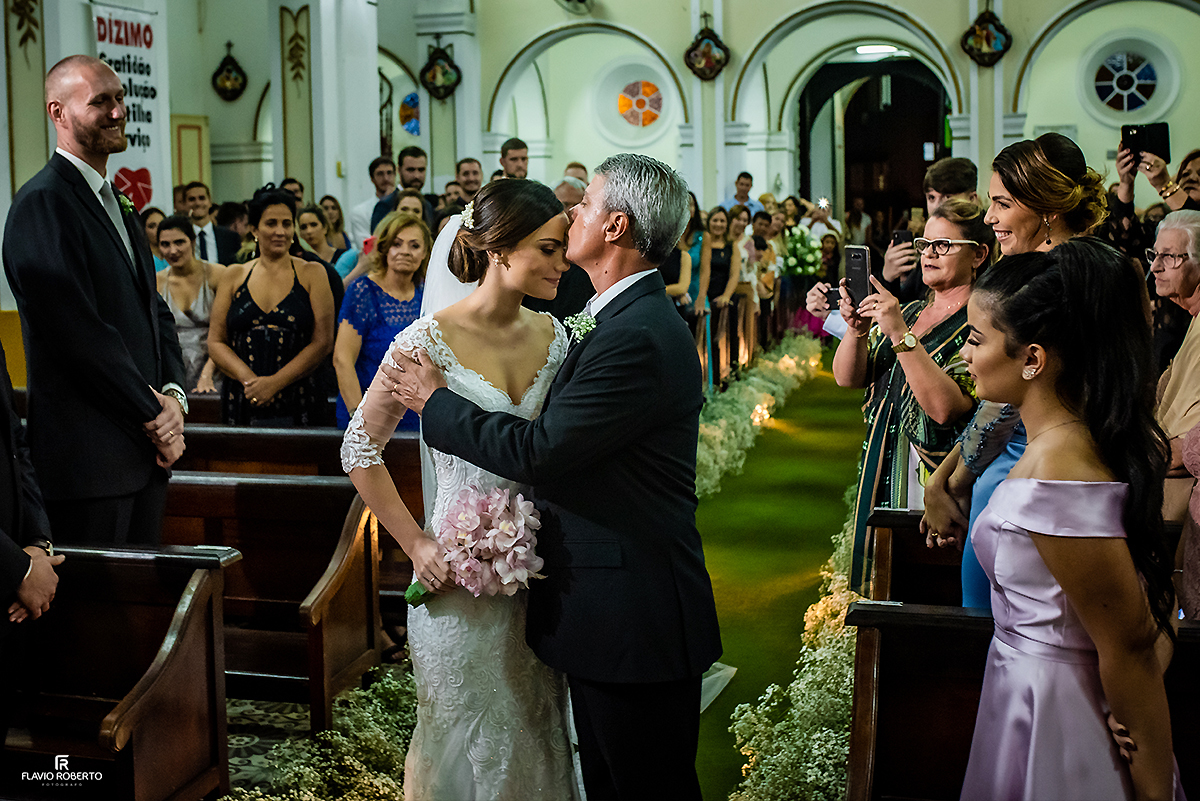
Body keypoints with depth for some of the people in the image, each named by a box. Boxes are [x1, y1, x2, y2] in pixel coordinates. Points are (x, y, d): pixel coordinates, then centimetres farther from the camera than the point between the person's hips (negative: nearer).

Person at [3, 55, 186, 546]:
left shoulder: (119, 206, 19)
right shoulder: (41, 202, -12)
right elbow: (79, 331, -18)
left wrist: (174, 393, -1)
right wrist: (153, 414, -11)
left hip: (147, 450, 9)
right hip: (88, 458, -9)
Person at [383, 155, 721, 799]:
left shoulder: (637, 336, -23)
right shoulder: (624, 317, 11)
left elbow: (537, 450, -22)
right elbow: (560, 437, 13)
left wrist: (434, 401, -9)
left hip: (634, 618, -10)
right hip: (608, 608, 10)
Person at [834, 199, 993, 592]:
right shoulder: (908, 312, 13)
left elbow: (945, 407, -22)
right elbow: (847, 378, 6)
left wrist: (901, 335, -26)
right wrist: (856, 329, -13)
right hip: (885, 478, 7)